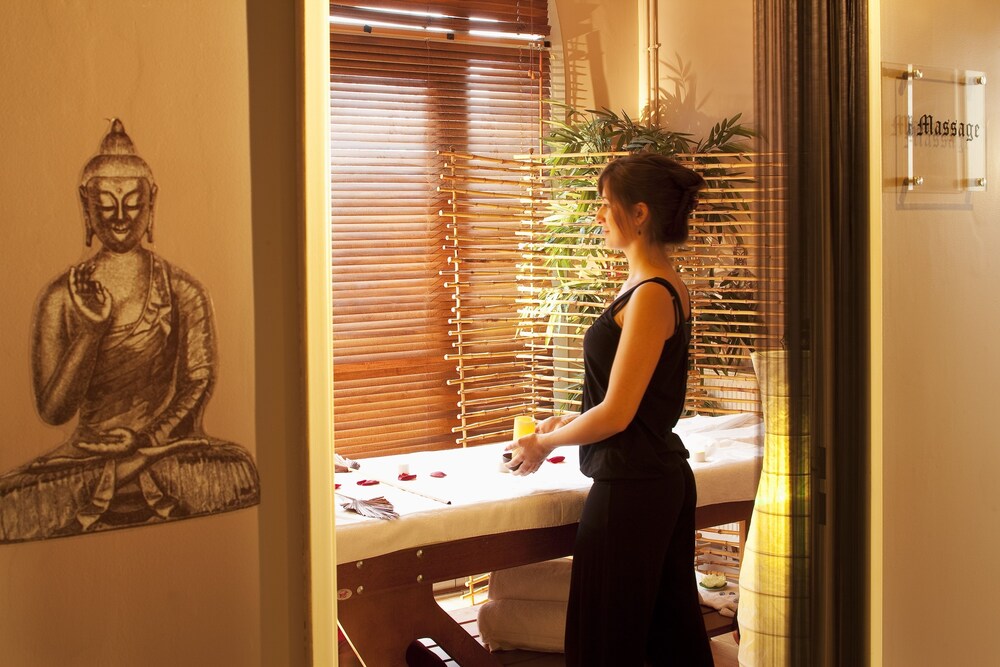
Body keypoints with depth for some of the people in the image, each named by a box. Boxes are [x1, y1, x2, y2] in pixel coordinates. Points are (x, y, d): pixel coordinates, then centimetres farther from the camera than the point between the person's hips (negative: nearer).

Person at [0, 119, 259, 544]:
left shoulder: (185, 295, 5)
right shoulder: (61, 298, 6)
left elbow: (198, 386, 0)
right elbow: (52, 412, 1)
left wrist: (145, 447, -16)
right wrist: (91, 328, -11)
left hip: (169, 453, 0)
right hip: (85, 455, 0)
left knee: (236, 473, -33)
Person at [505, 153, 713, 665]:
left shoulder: (651, 296, -19)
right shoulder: (665, 287, 10)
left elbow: (617, 414, -19)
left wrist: (543, 442, -5)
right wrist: (568, 422, 16)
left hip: (631, 488, -10)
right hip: (666, 478, 10)